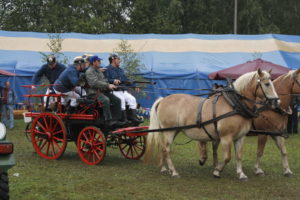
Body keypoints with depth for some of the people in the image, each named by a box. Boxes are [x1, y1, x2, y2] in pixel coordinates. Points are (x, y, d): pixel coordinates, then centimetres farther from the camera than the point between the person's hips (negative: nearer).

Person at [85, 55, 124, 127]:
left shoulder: (98, 71, 24)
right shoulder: (89, 72, -5)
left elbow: (104, 81, 23)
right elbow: (95, 83, -20)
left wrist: (110, 86, 1)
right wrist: (108, 85, -25)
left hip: (103, 91, 9)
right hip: (94, 92, -9)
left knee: (117, 100, -7)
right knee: (106, 100, -35)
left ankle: (117, 119, -7)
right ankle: (108, 120, -36)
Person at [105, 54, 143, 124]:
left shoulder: (120, 70, 28)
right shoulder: (107, 69, 1)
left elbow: (126, 79, 26)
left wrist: (133, 86, 15)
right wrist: (113, 81, -28)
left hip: (123, 91, 7)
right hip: (113, 91, -7)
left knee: (132, 99, -13)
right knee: (122, 99, -32)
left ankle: (133, 116, -14)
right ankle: (123, 117, -29)